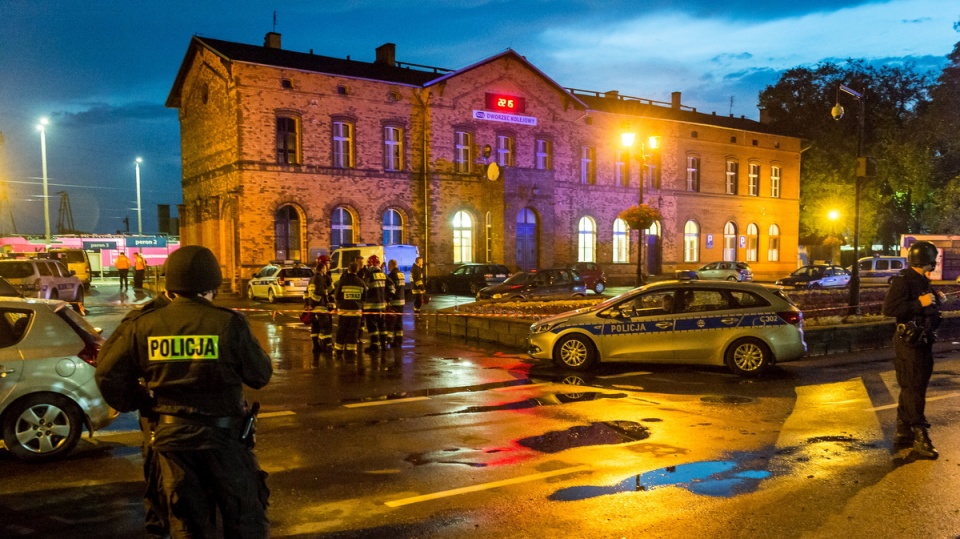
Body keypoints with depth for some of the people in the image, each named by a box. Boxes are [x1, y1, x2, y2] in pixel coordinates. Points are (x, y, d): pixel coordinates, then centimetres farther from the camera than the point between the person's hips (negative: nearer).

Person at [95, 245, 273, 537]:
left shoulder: (145, 325, -2)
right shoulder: (229, 323, -13)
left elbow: (108, 374, 1)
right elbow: (259, 375, -6)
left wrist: (135, 403, 16)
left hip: (171, 436, 3)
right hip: (222, 435, -3)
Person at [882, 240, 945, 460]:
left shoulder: (922, 281, 12)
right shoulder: (903, 280, -15)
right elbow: (889, 308, -25)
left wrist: (935, 299, 8)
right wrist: (920, 302, -25)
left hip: (922, 341, 10)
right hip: (909, 342, -10)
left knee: (912, 388, 14)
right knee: (913, 389, -7)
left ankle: (903, 432, 23)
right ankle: (920, 438, -4)